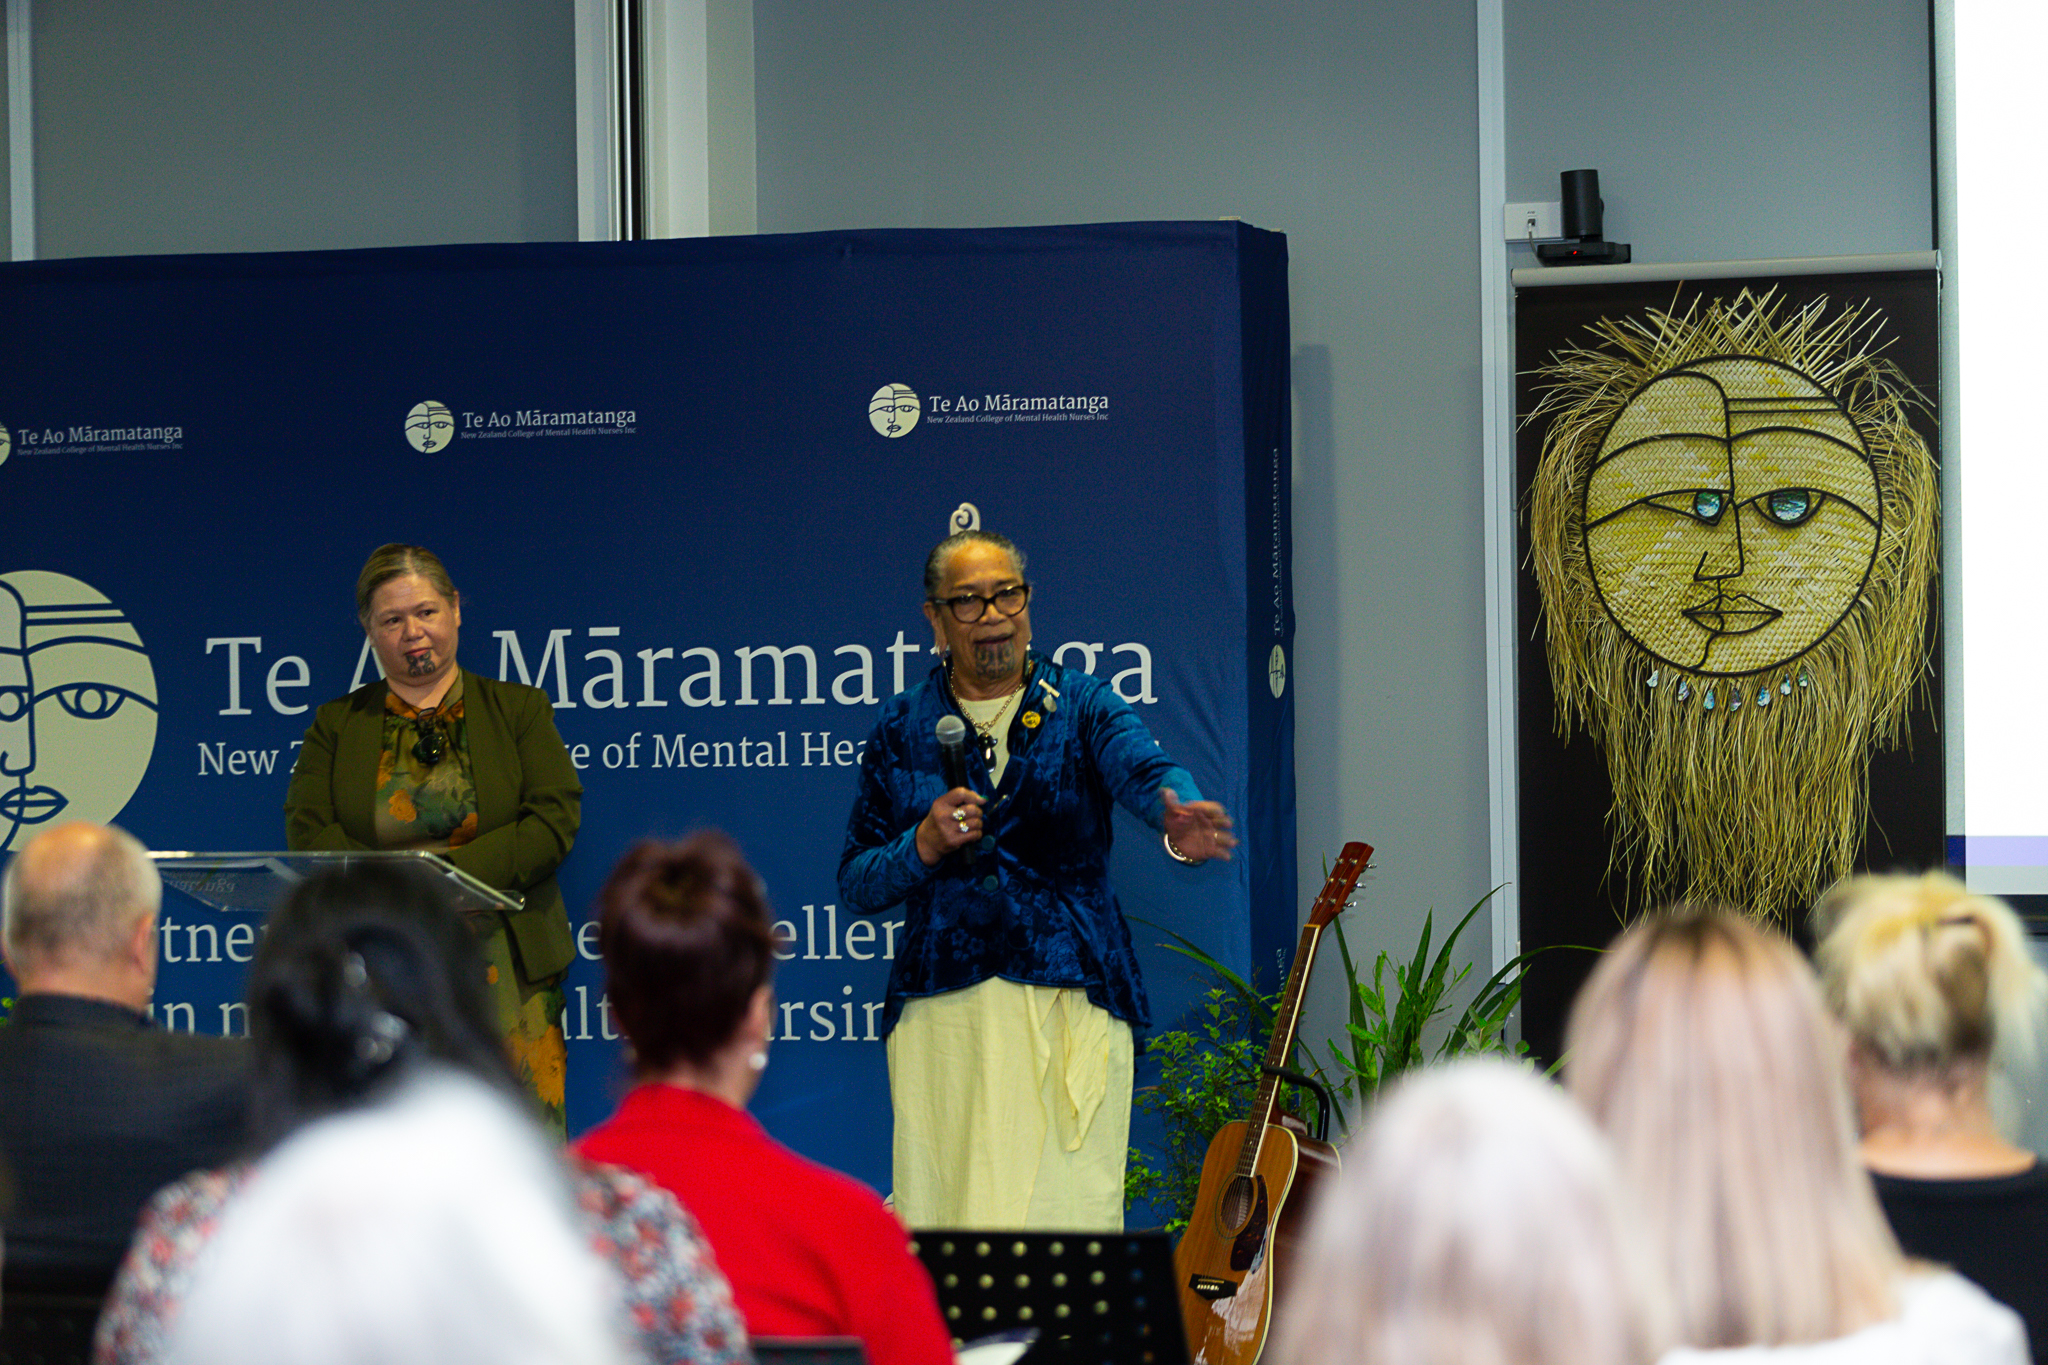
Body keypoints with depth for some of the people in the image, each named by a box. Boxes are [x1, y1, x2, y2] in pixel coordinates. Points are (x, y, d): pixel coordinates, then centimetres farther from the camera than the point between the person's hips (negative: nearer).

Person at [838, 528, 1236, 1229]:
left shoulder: (1080, 704, 6)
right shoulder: (902, 728, 11)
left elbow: (1145, 769, -16)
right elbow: (855, 885, 11)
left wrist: (1178, 819, -39)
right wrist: (925, 845, -9)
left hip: (1069, 1005, -1)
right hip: (942, 1011, 1)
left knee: (1065, 1209, -7)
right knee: (943, 1217, -2)